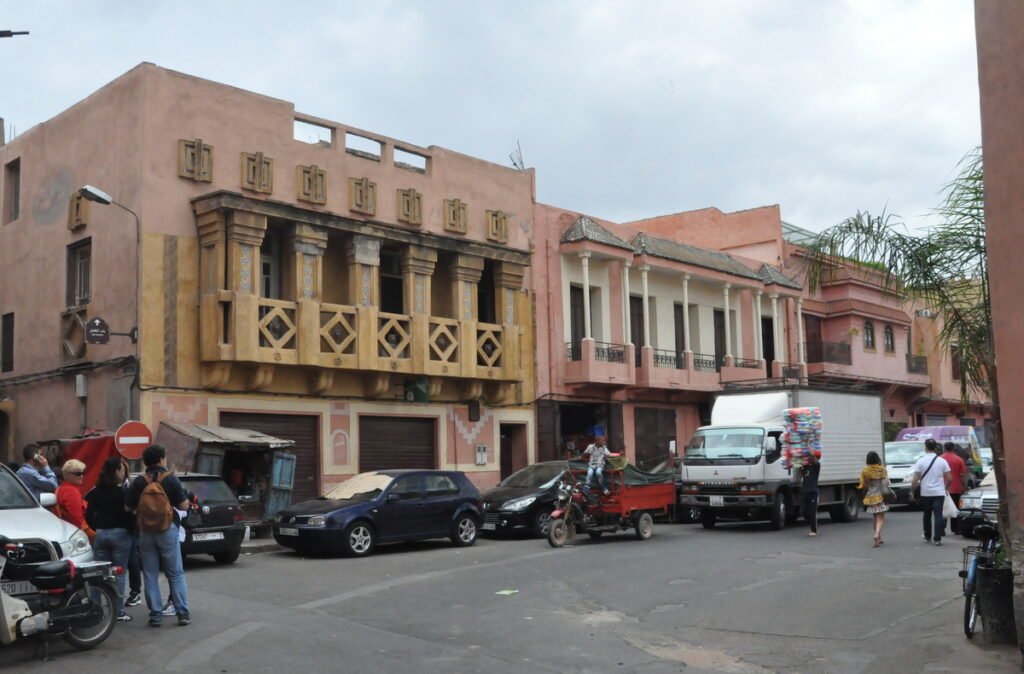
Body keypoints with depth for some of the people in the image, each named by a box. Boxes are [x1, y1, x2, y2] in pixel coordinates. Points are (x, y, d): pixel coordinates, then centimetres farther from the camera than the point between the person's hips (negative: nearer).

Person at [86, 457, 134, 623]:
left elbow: (89, 516, 6)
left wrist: (97, 529, 17)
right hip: (120, 534, -4)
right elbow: (129, 514, -10)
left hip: (100, 534, 4)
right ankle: (119, 613, 1)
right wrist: (131, 530, 5)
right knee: (118, 574, 0)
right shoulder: (123, 491, -9)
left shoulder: (96, 492, 5)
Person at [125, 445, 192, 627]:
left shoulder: (138, 482, -1)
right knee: (176, 574, 6)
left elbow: (129, 507, 0)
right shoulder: (171, 480, -7)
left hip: (145, 532, 2)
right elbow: (184, 506, -7)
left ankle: (155, 615, 8)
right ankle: (183, 613, 4)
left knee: (150, 575, 9)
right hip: (168, 530, -2)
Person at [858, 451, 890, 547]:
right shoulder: (882, 469, -6)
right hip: (880, 496, -2)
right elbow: (886, 482, -10)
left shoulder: (865, 471, -4)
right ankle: (877, 535, -25)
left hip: (870, 497, 2)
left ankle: (879, 538, 23)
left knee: (876, 518, 18)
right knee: (880, 518, -2)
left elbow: (863, 485, -4)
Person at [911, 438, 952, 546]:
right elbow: (949, 478, -1)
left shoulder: (921, 461, -6)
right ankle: (937, 539, -7)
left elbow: (915, 480, -10)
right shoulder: (942, 461, -2)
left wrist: (912, 490, 3)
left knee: (927, 515, 16)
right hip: (939, 492, 0)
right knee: (938, 515, -1)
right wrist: (945, 486, 17)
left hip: (926, 493, 0)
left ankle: (927, 536, 28)